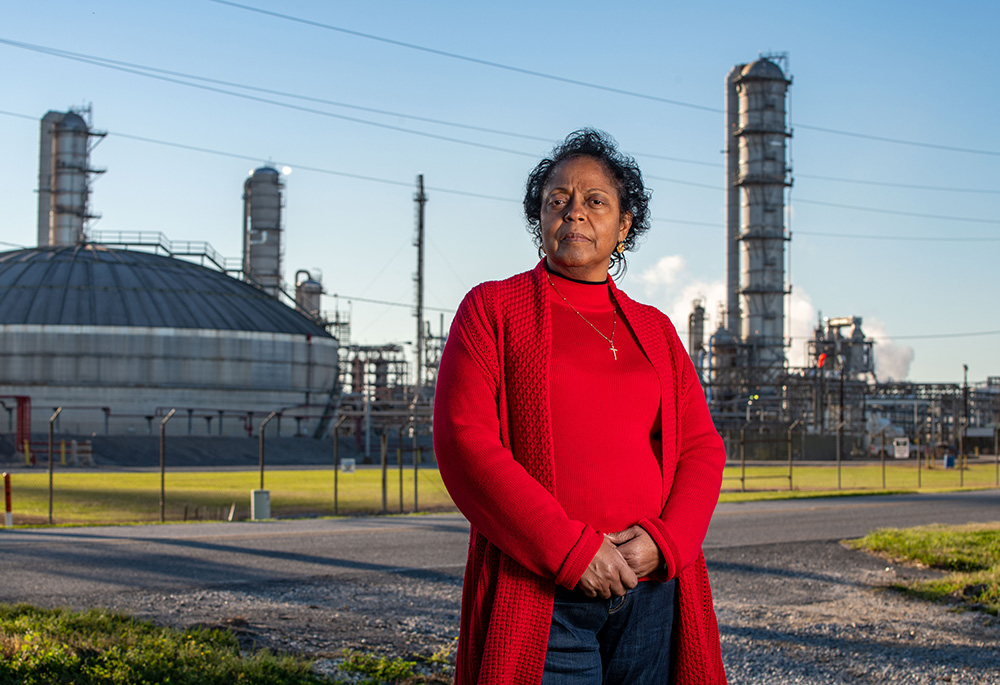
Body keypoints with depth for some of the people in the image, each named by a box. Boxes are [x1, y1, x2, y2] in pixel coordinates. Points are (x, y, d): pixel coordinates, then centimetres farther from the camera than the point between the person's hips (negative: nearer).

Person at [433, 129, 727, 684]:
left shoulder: (653, 331, 16)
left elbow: (701, 449, 11)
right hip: (541, 602, -3)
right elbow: (464, 442, -7)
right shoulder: (491, 308, 5)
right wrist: (571, 550, -14)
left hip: (654, 596, 4)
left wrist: (663, 540, -9)